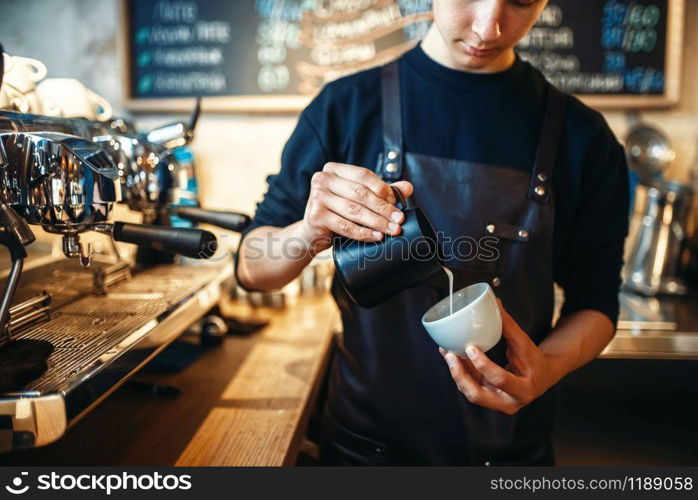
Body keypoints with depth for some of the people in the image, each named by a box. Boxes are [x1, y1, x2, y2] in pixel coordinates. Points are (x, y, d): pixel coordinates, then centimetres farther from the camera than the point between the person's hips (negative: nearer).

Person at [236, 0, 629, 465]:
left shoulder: (583, 136, -8)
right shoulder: (346, 107, -9)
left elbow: (595, 303, 0)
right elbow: (253, 267, -5)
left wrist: (548, 366, -21)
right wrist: (311, 234, -27)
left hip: (511, 444, 1)